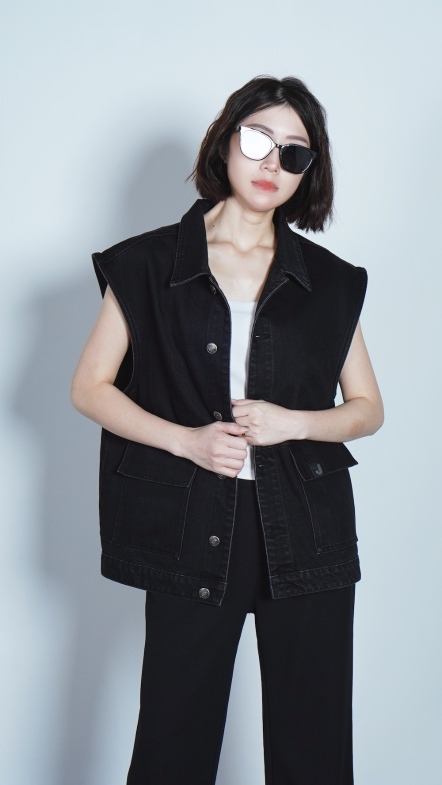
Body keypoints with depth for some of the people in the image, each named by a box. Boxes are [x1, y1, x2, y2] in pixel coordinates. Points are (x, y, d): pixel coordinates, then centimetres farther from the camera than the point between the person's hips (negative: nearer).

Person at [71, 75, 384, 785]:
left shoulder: (329, 281, 8)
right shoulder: (150, 266, 3)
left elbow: (369, 408, 12)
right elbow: (90, 388, 4)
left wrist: (289, 422, -7)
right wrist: (188, 440, -10)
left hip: (305, 533, 2)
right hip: (192, 533, -1)